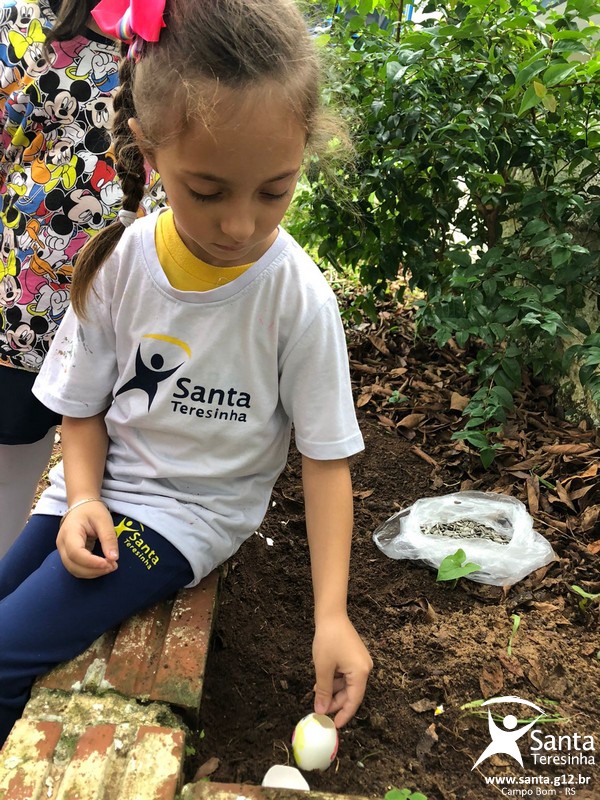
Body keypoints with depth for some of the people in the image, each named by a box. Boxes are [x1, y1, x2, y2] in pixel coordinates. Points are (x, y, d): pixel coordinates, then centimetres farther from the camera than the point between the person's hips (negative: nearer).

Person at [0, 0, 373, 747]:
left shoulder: (297, 295, -20)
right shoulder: (120, 261, -11)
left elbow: (326, 457, -14)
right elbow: (84, 405, 1)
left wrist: (331, 615, -18)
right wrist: (83, 498, -17)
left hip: (189, 512, -4)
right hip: (101, 485, 4)